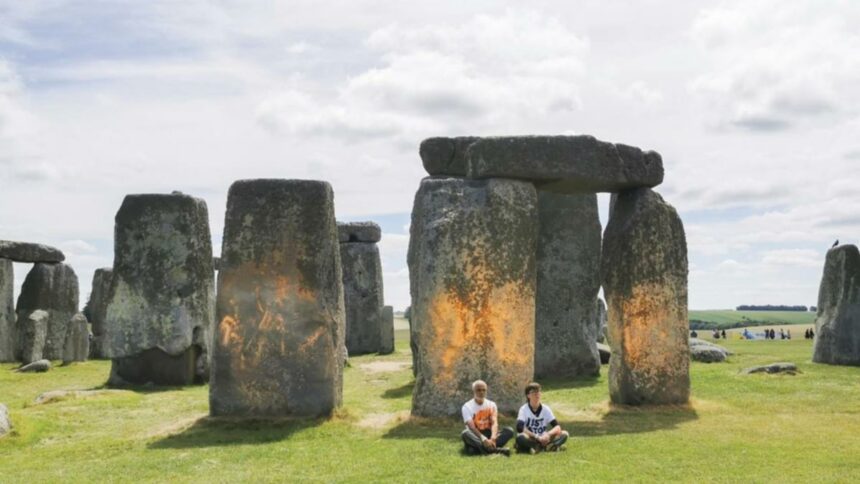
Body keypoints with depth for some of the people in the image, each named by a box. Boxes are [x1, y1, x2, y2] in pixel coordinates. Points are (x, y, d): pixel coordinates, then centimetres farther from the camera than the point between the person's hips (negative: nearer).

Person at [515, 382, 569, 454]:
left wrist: (548, 434, -27)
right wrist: (537, 437, -29)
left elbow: (558, 427, -7)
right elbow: (520, 428, -22)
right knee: (520, 437, -37)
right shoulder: (524, 409, -5)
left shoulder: (546, 409, 3)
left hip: (543, 439, 4)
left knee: (564, 434, -16)